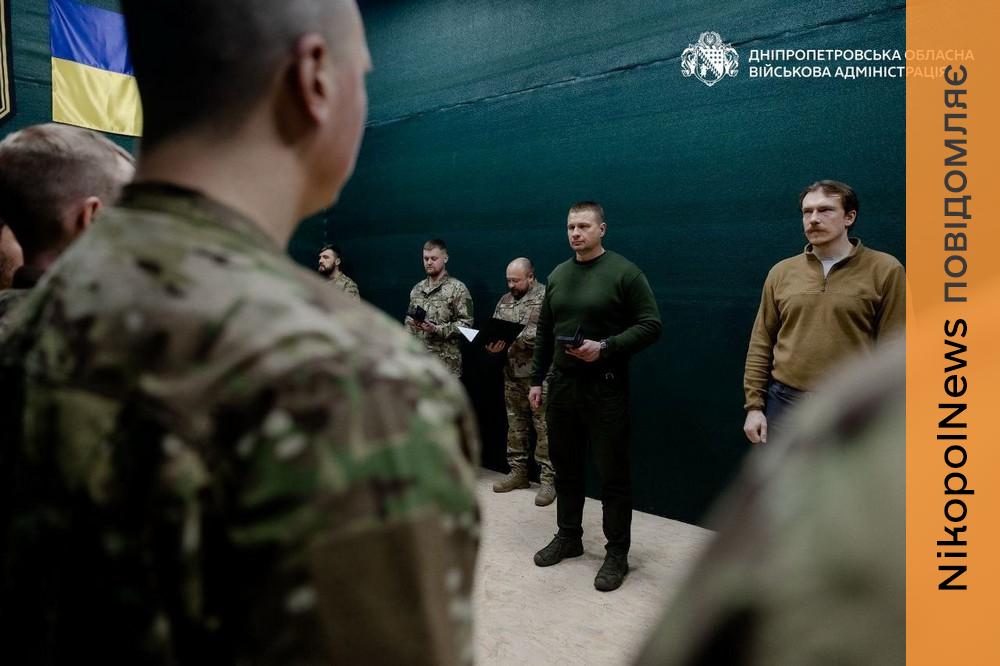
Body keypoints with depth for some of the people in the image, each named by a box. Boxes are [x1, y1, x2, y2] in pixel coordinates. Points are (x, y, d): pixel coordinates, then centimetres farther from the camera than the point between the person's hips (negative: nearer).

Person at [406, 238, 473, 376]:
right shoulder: (417, 289, 13)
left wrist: (437, 329, -21)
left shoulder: (457, 289, -5)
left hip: (446, 365, -5)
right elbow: (409, 320, 19)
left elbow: (466, 323, -10)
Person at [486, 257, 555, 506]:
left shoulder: (546, 296, -6)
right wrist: (492, 344, -7)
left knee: (544, 427, -2)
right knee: (515, 425, 13)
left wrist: (515, 339, -22)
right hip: (512, 374, 7)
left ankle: (548, 478, 6)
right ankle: (518, 471, 24)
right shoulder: (505, 300, 15)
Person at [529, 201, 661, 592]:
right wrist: (537, 379, 13)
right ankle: (568, 537, 32)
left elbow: (651, 326, -10)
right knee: (565, 468, 16)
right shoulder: (558, 275, 10)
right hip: (561, 384, 6)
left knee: (612, 474, 3)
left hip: (605, 387, -6)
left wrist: (605, 348, -22)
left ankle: (617, 553, 17)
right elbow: (544, 332, 15)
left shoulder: (624, 273, -8)